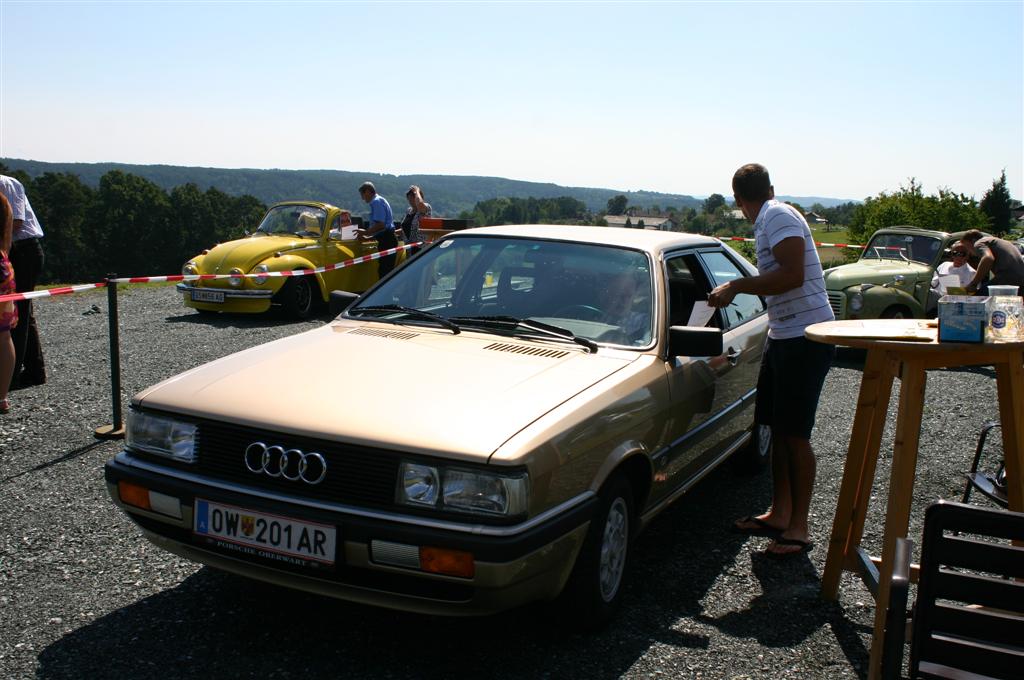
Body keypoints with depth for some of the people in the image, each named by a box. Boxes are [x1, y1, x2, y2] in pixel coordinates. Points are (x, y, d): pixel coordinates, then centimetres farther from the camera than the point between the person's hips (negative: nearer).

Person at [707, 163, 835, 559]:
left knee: (795, 433, -5)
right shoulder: (770, 219, 15)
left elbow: (792, 275, -25)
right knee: (778, 427, 14)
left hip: (806, 336, -10)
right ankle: (779, 515, 25)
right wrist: (740, 289, 33)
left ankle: (799, 529, 4)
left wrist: (737, 285, -19)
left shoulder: (777, 216, -14)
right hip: (782, 334, 10)